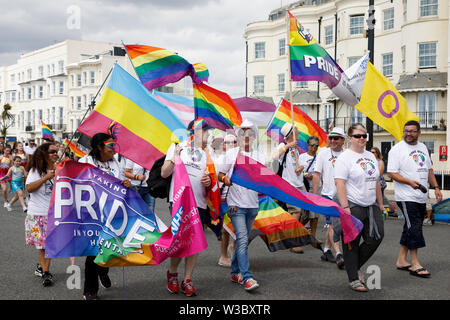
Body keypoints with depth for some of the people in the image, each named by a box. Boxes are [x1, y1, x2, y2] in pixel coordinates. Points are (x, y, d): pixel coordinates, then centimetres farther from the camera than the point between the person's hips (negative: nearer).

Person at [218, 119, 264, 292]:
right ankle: (247, 278, -15)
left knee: (242, 240, 13)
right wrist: (225, 179, -15)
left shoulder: (259, 156, 12)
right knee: (242, 240, -13)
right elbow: (220, 175, 7)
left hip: (253, 204, 4)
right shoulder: (231, 153, 3)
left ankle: (235, 272, 25)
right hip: (236, 203, -4)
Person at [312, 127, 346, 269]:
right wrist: (314, 195, -4)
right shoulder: (323, 153, 0)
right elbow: (317, 174, 1)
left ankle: (327, 251, 25)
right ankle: (338, 254, -17)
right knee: (333, 224, -13)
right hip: (328, 194, -3)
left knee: (334, 224, 11)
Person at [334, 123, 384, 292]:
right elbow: (340, 184, -15)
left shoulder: (371, 156, 16)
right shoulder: (344, 157, -7)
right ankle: (354, 279, 12)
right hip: (353, 206, -7)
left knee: (376, 237, -2)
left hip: (371, 205, 7)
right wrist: (345, 207, -21)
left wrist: (380, 204, 18)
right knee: (352, 243, 1)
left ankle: (355, 267, 19)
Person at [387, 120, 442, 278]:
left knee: (410, 228, 10)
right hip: (406, 197, -7)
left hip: (421, 197, 7)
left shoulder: (422, 147, 15)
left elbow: (429, 169, 22)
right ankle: (415, 264, -4)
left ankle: (401, 260, 19)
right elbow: (392, 173, -13)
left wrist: (436, 187, 13)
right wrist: (410, 182, -25)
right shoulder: (397, 150, -7)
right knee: (414, 227, -10)